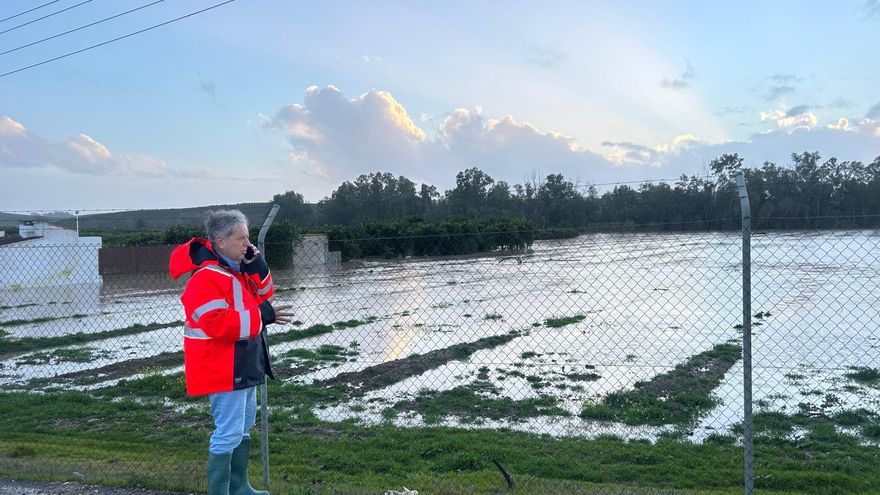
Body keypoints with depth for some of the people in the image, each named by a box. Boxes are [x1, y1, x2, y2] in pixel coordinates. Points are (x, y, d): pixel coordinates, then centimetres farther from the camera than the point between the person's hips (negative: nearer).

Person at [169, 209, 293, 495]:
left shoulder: (236, 269, 10)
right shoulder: (206, 278, -22)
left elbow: (262, 293, 13)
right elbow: (218, 324, -29)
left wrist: (255, 264, -3)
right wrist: (261, 316, -28)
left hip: (243, 365, 11)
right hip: (223, 369, -11)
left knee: (243, 428, 21)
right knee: (228, 434, -7)